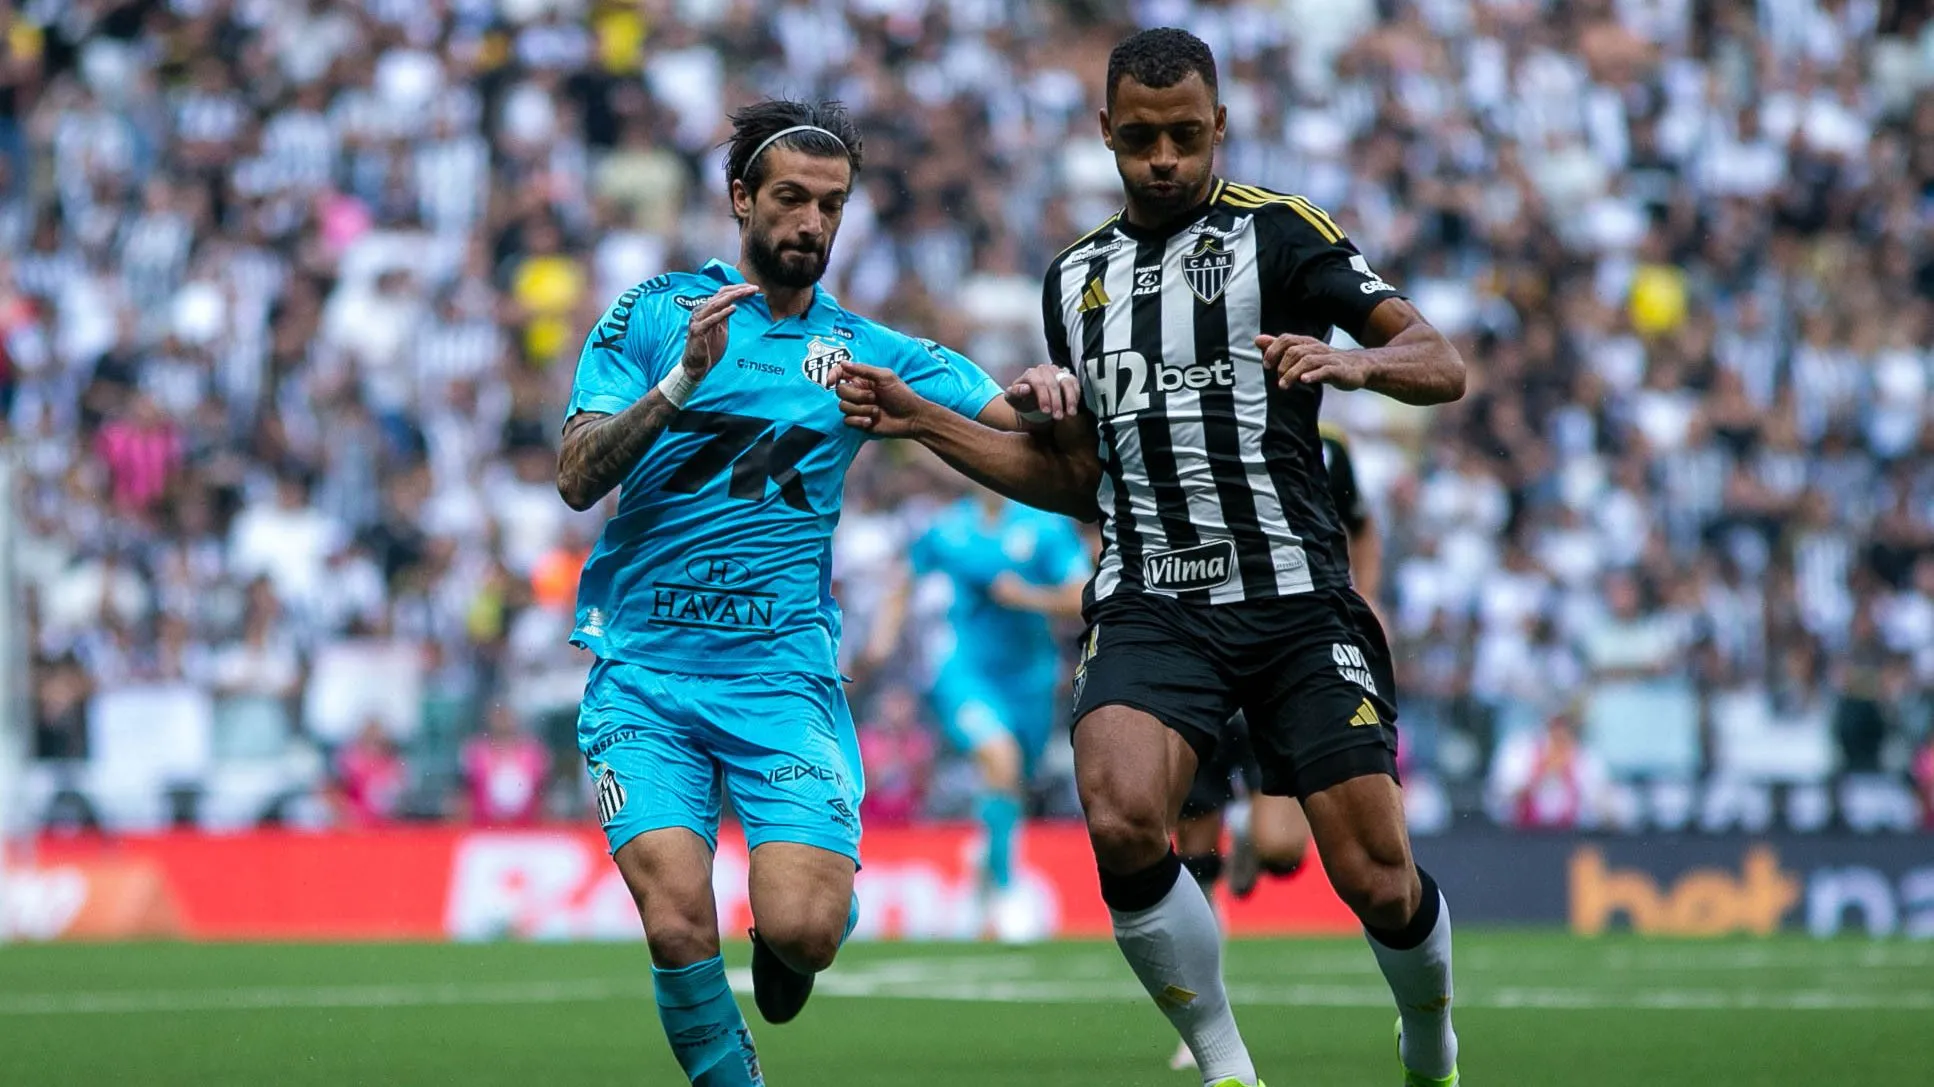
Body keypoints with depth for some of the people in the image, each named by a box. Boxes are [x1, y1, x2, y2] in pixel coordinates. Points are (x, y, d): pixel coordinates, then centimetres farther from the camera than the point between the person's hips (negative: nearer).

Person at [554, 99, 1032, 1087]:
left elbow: (1013, 416, 4)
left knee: (802, 928, -17)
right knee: (679, 926, -19)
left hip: (786, 673, 1)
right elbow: (577, 479, -5)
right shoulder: (652, 315, 4)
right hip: (643, 674, -1)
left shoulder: (862, 352, 11)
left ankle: (782, 952, 20)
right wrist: (681, 378, -19)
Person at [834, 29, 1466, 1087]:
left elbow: (1440, 364, -7)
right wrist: (924, 422, 17)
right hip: (1148, 604, 3)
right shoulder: (1076, 276, 16)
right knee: (1121, 824, -26)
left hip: (1296, 598, -3)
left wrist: (1353, 362, -28)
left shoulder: (1276, 232, 1)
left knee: (1377, 880, -6)